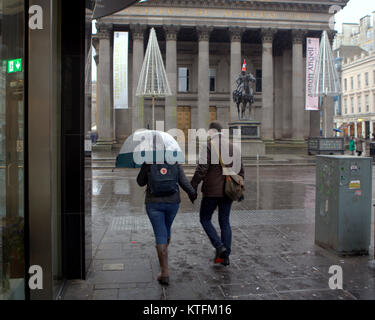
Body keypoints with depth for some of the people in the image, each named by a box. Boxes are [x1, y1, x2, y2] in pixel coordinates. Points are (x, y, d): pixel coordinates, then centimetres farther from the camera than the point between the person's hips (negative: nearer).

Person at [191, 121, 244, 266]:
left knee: (205, 219, 11)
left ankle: (219, 246, -4)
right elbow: (241, 171, 13)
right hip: (228, 192, 6)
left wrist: (193, 187, -9)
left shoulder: (209, 146, -10)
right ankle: (225, 256, 14)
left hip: (212, 191, -6)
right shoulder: (233, 147, 9)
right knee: (225, 222, 13)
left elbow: (201, 169, -17)